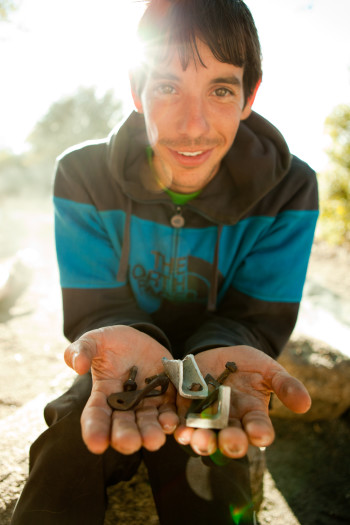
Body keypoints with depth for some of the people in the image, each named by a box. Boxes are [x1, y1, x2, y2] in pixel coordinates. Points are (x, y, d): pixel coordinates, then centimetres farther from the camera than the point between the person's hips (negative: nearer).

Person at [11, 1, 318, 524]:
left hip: (215, 375, 1)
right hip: (116, 377, 1)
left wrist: (221, 356, -38)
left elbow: (259, 318, -13)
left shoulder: (288, 188, -15)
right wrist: (122, 341, -39)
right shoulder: (83, 175, -14)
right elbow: (94, 307, -14)